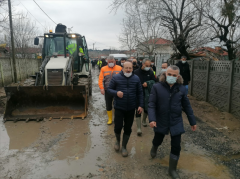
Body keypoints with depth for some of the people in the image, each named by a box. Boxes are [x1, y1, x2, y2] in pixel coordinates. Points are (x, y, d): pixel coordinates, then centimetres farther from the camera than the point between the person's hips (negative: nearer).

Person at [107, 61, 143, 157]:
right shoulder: (116, 78, -5)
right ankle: (117, 140, 35)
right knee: (118, 127, 0)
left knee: (128, 129, 10)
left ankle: (124, 146, 30)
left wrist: (141, 105, -1)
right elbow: (109, 89, 1)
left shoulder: (136, 79, 1)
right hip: (119, 107, -2)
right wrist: (116, 93, -19)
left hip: (131, 108, 2)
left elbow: (140, 93, 5)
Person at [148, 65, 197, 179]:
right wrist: (152, 119, -27)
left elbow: (186, 106, 3)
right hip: (160, 121, -1)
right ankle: (154, 148, 59)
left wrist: (192, 121, 7)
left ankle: (172, 169, 28)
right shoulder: (157, 87, -13)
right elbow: (151, 104, -14)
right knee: (158, 140, 21)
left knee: (176, 147, 5)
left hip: (176, 122, 1)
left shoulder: (181, 89, -5)